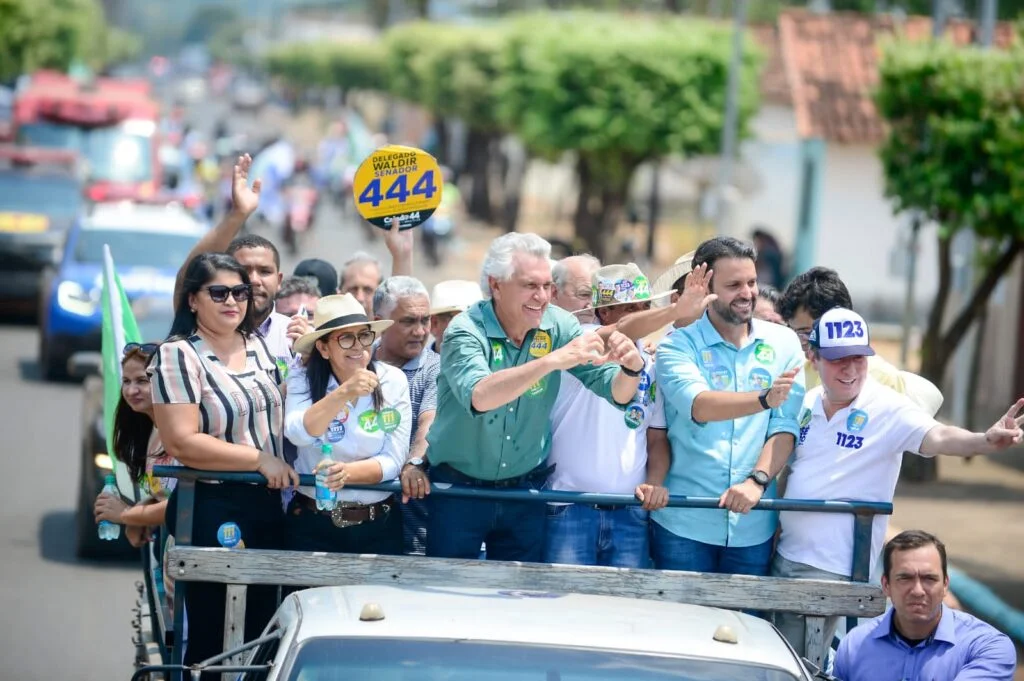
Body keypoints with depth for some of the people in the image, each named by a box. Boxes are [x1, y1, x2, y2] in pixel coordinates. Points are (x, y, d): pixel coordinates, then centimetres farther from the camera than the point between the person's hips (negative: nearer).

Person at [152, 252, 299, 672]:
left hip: (266, 503, 7)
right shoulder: (178, 355, -11)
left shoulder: (259, 346, 10)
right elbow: (182, 443, -20)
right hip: (211, 509, -7)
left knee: (261, 627, 12)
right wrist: (260, 459, -17)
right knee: (213, 636, 1)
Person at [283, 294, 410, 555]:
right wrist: (344, 392, -34)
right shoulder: (303, 378, -6)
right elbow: (298, 434, -24)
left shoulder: (392, 380, -4)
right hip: (312, 524, -1)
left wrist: (348, 472, -26)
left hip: (379, 526, 1)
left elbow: (393, 460, -8)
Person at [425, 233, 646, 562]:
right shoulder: (466, 332, -18)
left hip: (524, 490, 3)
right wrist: (552, 361, -46)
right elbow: (478, 397, -37)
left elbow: (616, 392, -9)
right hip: (458, 489, -3)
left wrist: (630, 369, -33)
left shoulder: (558, 326, -6)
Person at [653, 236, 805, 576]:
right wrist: (764, 399, -36)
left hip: (753, 527, 2)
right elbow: (699, 406, -21)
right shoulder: (679, 345, -2)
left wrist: (757, 480, -17)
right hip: (684, 523, -2)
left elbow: (786, 426, -1)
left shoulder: (783, 343, 5)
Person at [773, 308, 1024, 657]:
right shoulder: (807, 403, 5)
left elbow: (937, 437, -28)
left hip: (831, 568, -6)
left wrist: (985, 441, -46)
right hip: (786, 553, 6)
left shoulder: (887, 409, -13)